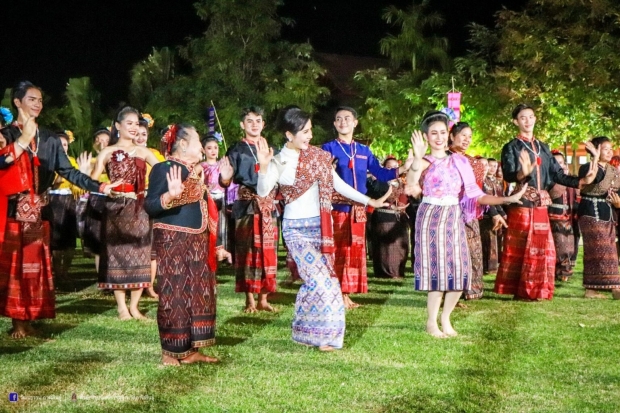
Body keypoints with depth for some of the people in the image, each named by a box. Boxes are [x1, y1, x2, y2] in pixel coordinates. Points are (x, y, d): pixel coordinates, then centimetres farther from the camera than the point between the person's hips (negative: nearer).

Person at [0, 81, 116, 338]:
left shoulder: (49, 139, 14)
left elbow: (68, 171, 7)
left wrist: (100, 186, -4)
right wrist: (22, 141, -14)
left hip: (36, 211, 3)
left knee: (33, 263, 1)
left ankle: (27, 320, 5)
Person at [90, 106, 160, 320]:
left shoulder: (143, 152, 9)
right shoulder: (107, 152, 2)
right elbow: (93, 180, -8)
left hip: (138, 209, 2)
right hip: (116, 208, -2)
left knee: (139, 255, 2)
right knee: (117, 254, 1)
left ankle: (134, 306, 11)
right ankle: (122, 307, 8)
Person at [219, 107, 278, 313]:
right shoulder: (236, 150, 3)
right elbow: (226, 182, -4)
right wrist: (225, 177, -24)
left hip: (268, 207, 4)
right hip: (245, 207, -3)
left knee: (267, 253, 3)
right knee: (247, 252, -3)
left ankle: (263, 299, 10)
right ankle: (250, 300, 4)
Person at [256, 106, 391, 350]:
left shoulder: (318, 156, 5)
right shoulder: (280, 161, -8)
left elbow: (338, 184, 11)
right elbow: (263, 191, -21)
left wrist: (369, 201, 10)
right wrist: (264, 166, -37)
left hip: (321, 226, 5)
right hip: (297, 228, -5)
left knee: (314, 281, 4)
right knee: (320, 279, -11)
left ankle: (305, 331, 16)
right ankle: (324, 334, 4)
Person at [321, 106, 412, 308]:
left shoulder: (363, 151, 15)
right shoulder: (328, 148, 2)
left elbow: (380, 173, 7)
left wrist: (401, 169, -6)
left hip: (357, 208, 5)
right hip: (337, 207, -5)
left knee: (355, 251, 6)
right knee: (337, 250, -6)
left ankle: (347, 294, 13)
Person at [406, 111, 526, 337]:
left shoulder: (459, 161, 10)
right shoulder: (425, 163, -4)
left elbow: (474, 195, 7)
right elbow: (411, 184, -26)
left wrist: (508, 199, -1)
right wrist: (418, 158, -41)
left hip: (454, 218, 4)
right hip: (431, 217, -4)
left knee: (460, 271, 0)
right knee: (438, 270, -5)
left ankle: (445, 318, 19)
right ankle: (431, 322, 10)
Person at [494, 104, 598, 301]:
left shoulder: (543, 147, 17)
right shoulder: (511, 147, -1)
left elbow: (557, 174, 11)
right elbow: (507, 175, -15)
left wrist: (582, 181, -2)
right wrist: (523, 173, -37)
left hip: (541, 204, 6)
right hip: (521, 204, -6)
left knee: (541, 248, 5)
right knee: (519, 249, -6)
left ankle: (534, 290, 12)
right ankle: (519, 291, -2)